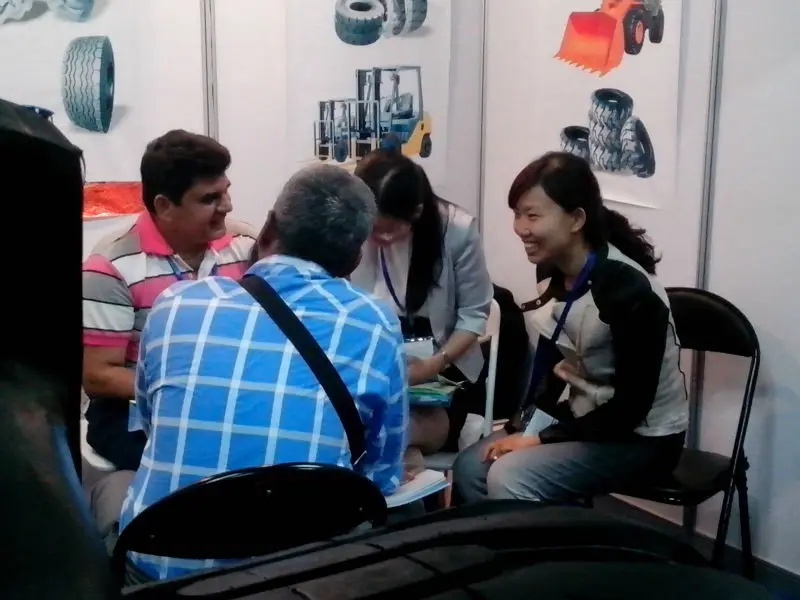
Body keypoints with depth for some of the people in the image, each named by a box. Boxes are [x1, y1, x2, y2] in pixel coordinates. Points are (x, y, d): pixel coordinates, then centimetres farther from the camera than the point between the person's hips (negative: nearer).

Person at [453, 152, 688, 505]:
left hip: (642, 437, -7)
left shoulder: (628, 288, -27)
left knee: (509, 480, -23)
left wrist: (542, 439, -22)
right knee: (469, 468, -4)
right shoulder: (551, 271, -3)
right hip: (587, 420, 8)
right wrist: (528, 427, -9)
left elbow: (632, 406, -23)